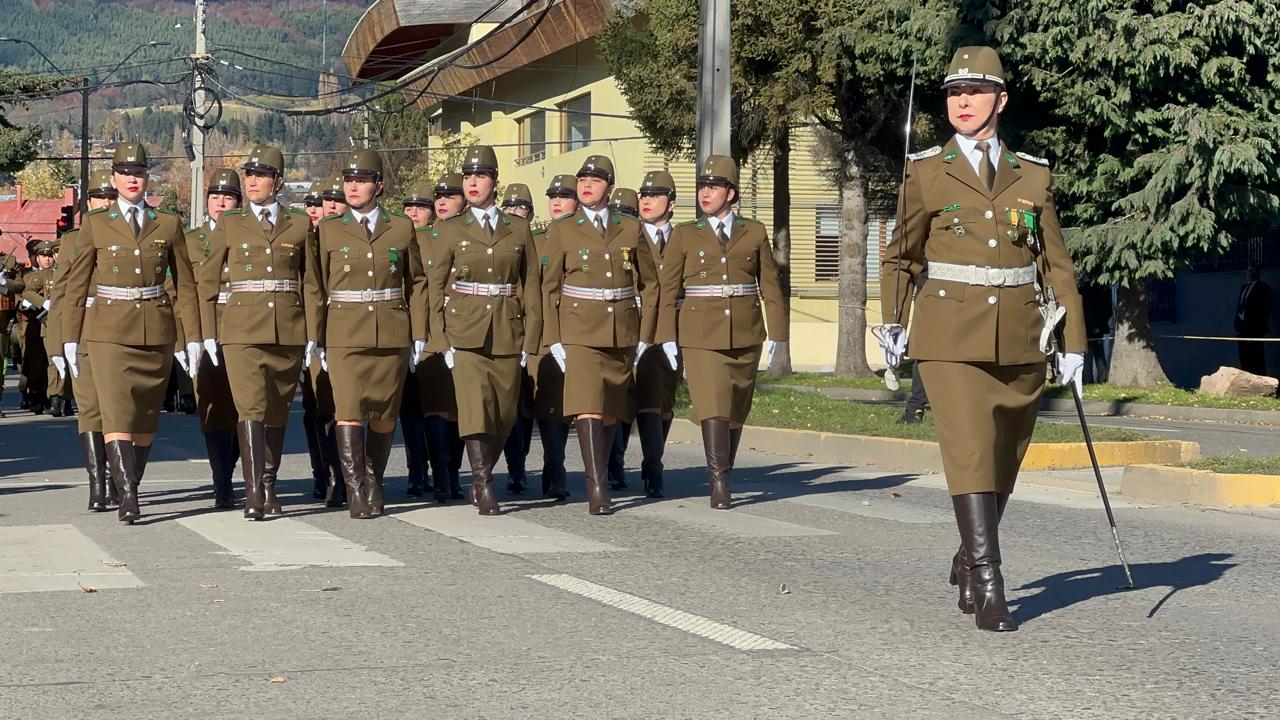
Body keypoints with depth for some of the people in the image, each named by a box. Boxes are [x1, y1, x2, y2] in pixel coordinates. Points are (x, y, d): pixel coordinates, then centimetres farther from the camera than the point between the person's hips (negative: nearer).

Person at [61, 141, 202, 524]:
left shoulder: (168, 224, 8)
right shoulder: (95, 224, 5)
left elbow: (186, 283, 9)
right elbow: (76, 284, 6)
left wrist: (194, 335, 4)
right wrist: (70, 338, 3)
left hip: (156, 331, 2)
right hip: (109, 331, -2)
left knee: (146, 416, 6)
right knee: (116, 412, -15)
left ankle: (129, 489, 19)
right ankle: (127, 496, -21)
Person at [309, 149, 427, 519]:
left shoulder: (402, 228, 8)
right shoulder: (329, 230, 6)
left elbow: (417, 283, 12)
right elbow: (314, 286, 5)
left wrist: (419, 335, 6)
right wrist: (313, 338, -1)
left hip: (392, 336, 1)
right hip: (345, 336, -1)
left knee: (385, 416, 5)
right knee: (349, 412, -11)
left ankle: (374, 484, 22)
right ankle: (356, 492, -7)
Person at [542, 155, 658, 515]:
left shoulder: (631, 229, 8)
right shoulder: (561, 230, 4)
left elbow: (649, 284, 12)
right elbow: (549, 287, 4)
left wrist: (645, 336, 6)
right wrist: (554, 340, -3)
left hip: (622, 332, 3)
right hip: (580, 331, -3)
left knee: (611, 411, 7)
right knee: (588, 406, -15)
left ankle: (599, 481, 20)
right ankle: (597, 489, -19)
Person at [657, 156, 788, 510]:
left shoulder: (754, 234, 8)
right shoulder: (684, 235, 6)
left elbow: (770, 286, 9)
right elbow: (668, 288, 3)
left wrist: (776, 333, 4)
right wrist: (668, 337, -4)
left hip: (745, 335, 2)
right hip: (701, 335, -2)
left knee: (736, 411, 7)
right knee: (713, 407, -14)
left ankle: (722, 477, 21)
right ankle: (719, 484, -15)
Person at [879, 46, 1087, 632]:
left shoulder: (1033, 176, 8)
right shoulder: (925, 172, 3)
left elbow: (1057, 265, 11)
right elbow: (899, 256, 13)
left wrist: (1073, 343, 7)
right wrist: (892, 323, 4)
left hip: (1020, 341, 3)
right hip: (950, 338, -3)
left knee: (1004, 462, 10)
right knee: (971, 456, -13)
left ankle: (968, 562, 31)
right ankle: (988, 590, -12)